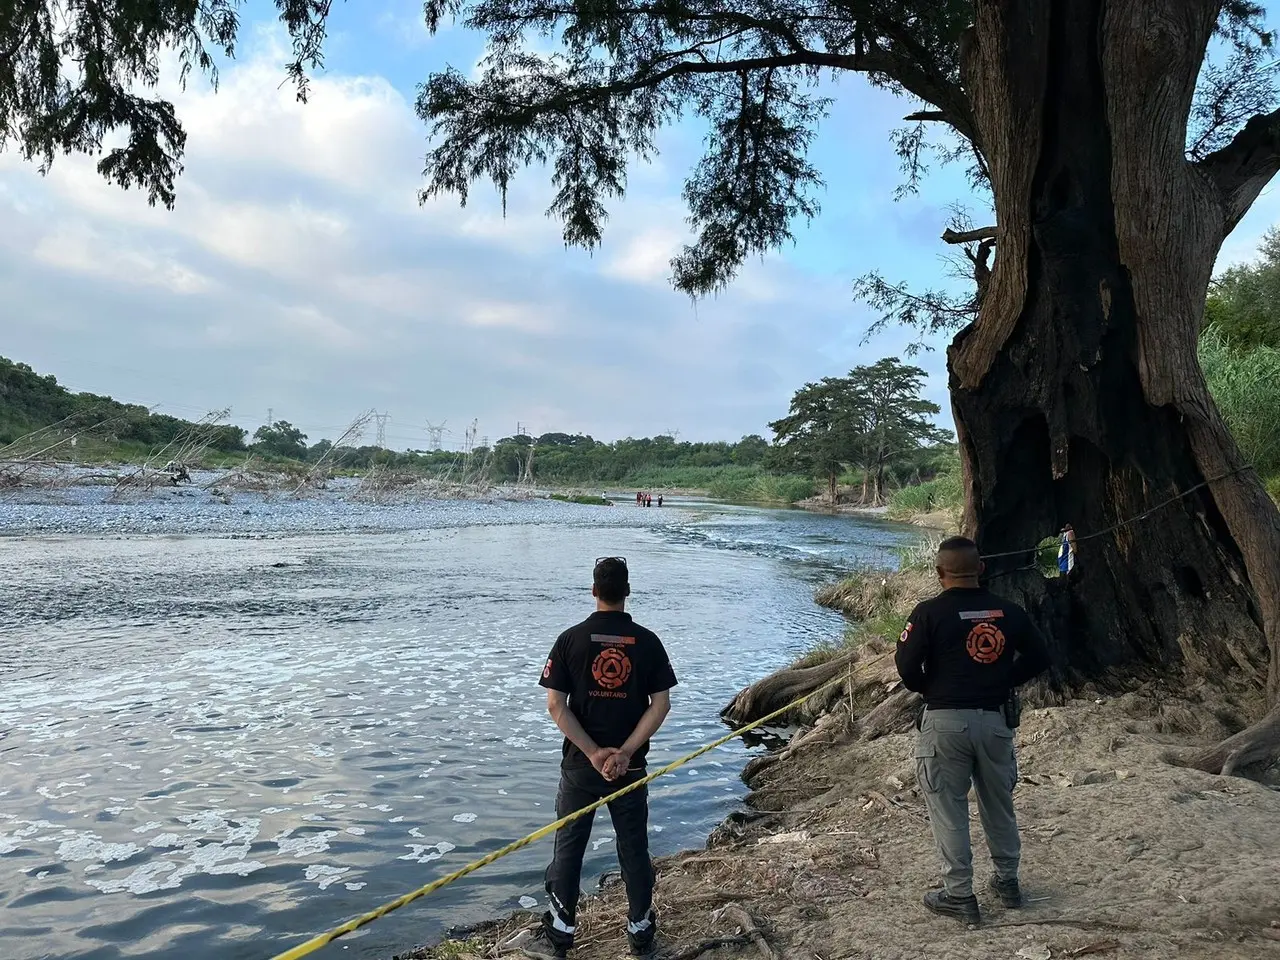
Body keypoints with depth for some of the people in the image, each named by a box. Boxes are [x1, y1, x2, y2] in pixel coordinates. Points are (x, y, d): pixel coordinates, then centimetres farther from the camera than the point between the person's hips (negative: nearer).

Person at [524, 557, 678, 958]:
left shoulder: (570, 639, -7)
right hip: (630, 765, 1)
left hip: (580, 763, -1)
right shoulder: (647, 641, -5)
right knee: (634, 849, 14)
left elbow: (556, 705, -10)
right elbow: (661, 705, -9)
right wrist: (624, 753, -11)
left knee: (568, 848, 13)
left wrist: (594, 753, -12)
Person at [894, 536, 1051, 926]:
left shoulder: (930, 612, -12)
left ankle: (959, 896, 12)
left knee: (948, 810, 6)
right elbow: (1038, 657, 8)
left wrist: (927, 690, 3)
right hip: (994, 719, 5)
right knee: (999, 805, 20)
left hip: (945, 721, -4)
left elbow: (907, 665, -16)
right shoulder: (1008, 611, 2)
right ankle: (1007, 882, 34)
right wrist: (1004, 683, 14)